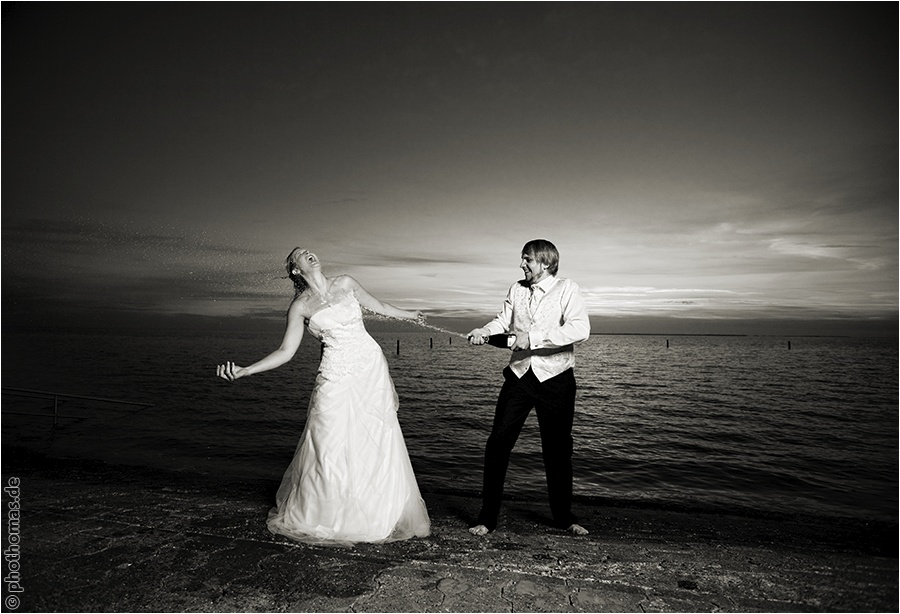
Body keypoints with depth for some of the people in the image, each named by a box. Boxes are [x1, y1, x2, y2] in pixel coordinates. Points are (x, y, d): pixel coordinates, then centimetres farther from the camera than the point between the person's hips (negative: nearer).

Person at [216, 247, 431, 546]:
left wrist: (409, 314, 35)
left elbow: (378, 306, 22)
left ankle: (382, 514, 25)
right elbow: (286, 351, -3)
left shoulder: (346, 283, 8)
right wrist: (244, 370, -14)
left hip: (372, 367, 3)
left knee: (379, 442, 6)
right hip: (338, 376, -3)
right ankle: (325, 517, 23)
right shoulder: (300, 306, -1)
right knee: (332, 446, -1)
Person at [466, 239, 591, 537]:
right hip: (519, 375, 3)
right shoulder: (516, 289, 10)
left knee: (558, 449, 9)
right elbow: (503, 320, 7)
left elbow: (580, 328, -19)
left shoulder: (567, 289, -6)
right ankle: (487, 518, 12)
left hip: (555, 379, -3)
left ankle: (564, 517, 31)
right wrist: (483, 331, -15)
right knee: (497, 444, -2)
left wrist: (533, 337, -25)